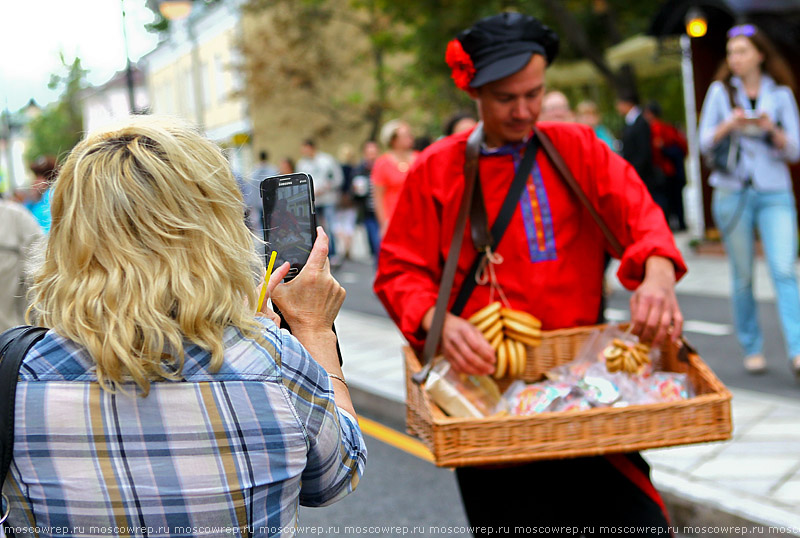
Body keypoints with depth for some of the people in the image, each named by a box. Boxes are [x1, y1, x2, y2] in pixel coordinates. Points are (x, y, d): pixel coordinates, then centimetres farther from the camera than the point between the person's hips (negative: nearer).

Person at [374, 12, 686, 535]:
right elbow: (399, 271, 1)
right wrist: (438, 321, -20)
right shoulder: (436, 169, 2)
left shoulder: (577, 148, 6)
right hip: (486, 375, -1)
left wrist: (658, 274, -29)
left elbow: (637, 211, -7)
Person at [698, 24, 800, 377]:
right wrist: (729, 125, -13)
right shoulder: (720, 91, 7)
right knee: (743, 277, 3)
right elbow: (704, 142, 5)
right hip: (732, 192, 1)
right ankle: (752, 349, 16)